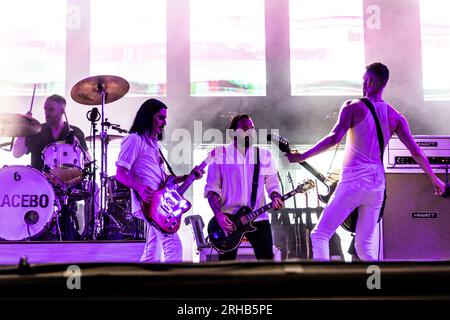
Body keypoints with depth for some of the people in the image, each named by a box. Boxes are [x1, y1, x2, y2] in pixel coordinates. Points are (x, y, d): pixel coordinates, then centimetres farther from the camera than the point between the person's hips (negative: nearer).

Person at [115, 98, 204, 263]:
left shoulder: (154, 143, 23)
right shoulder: (135, 140, -5)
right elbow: (120, 174, -13)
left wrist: (187, 177, 10)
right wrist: (139, 188, -29)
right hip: (148, 203, -9)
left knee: (152, 255, 10)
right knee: (173, 245, -18)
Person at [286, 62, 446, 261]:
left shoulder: (354, 107, -4)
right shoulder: (395, 116, 9)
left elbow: (334, 139, -16)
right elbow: (415, 151, 8)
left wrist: (302, 156, -10)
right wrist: (434, 179, 18)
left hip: (353, 181, -5)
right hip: (378, 184, 5)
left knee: (319, 234, 1)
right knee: (365, 246, 13)